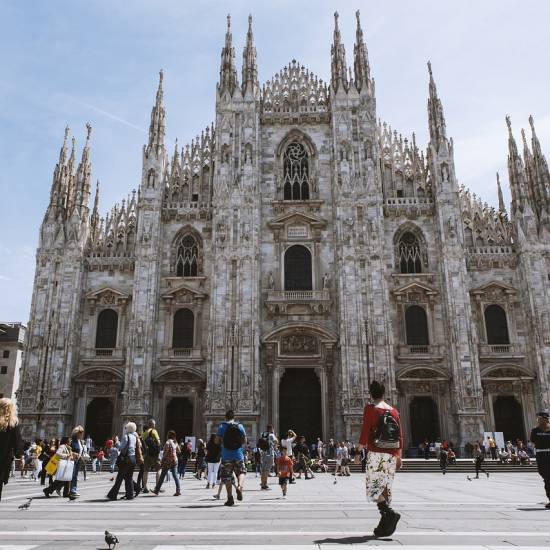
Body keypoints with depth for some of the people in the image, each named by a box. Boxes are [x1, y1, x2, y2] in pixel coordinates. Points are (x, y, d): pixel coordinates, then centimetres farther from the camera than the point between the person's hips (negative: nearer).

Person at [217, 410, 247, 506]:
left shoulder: (222, 427, -2)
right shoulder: (240, 426, 3)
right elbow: (245, 441, 5)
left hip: (226, 456, -1)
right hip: (238, 455, 1)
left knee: (227, 477, 7)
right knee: (241, 472, 19)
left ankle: (230, 499, 6)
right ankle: (239, 486, -8)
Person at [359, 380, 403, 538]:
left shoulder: (370, 409, -4)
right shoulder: (394, 411, 10)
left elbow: (365, 433, -10)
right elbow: (400, 437, 10)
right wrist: (399, 456, 16)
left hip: (375, 454, -5)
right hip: (391, 455, 5)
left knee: (373, 488, -2)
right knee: (386, 488, 10)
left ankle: (390, 513, -23)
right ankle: (384, 526, 11)